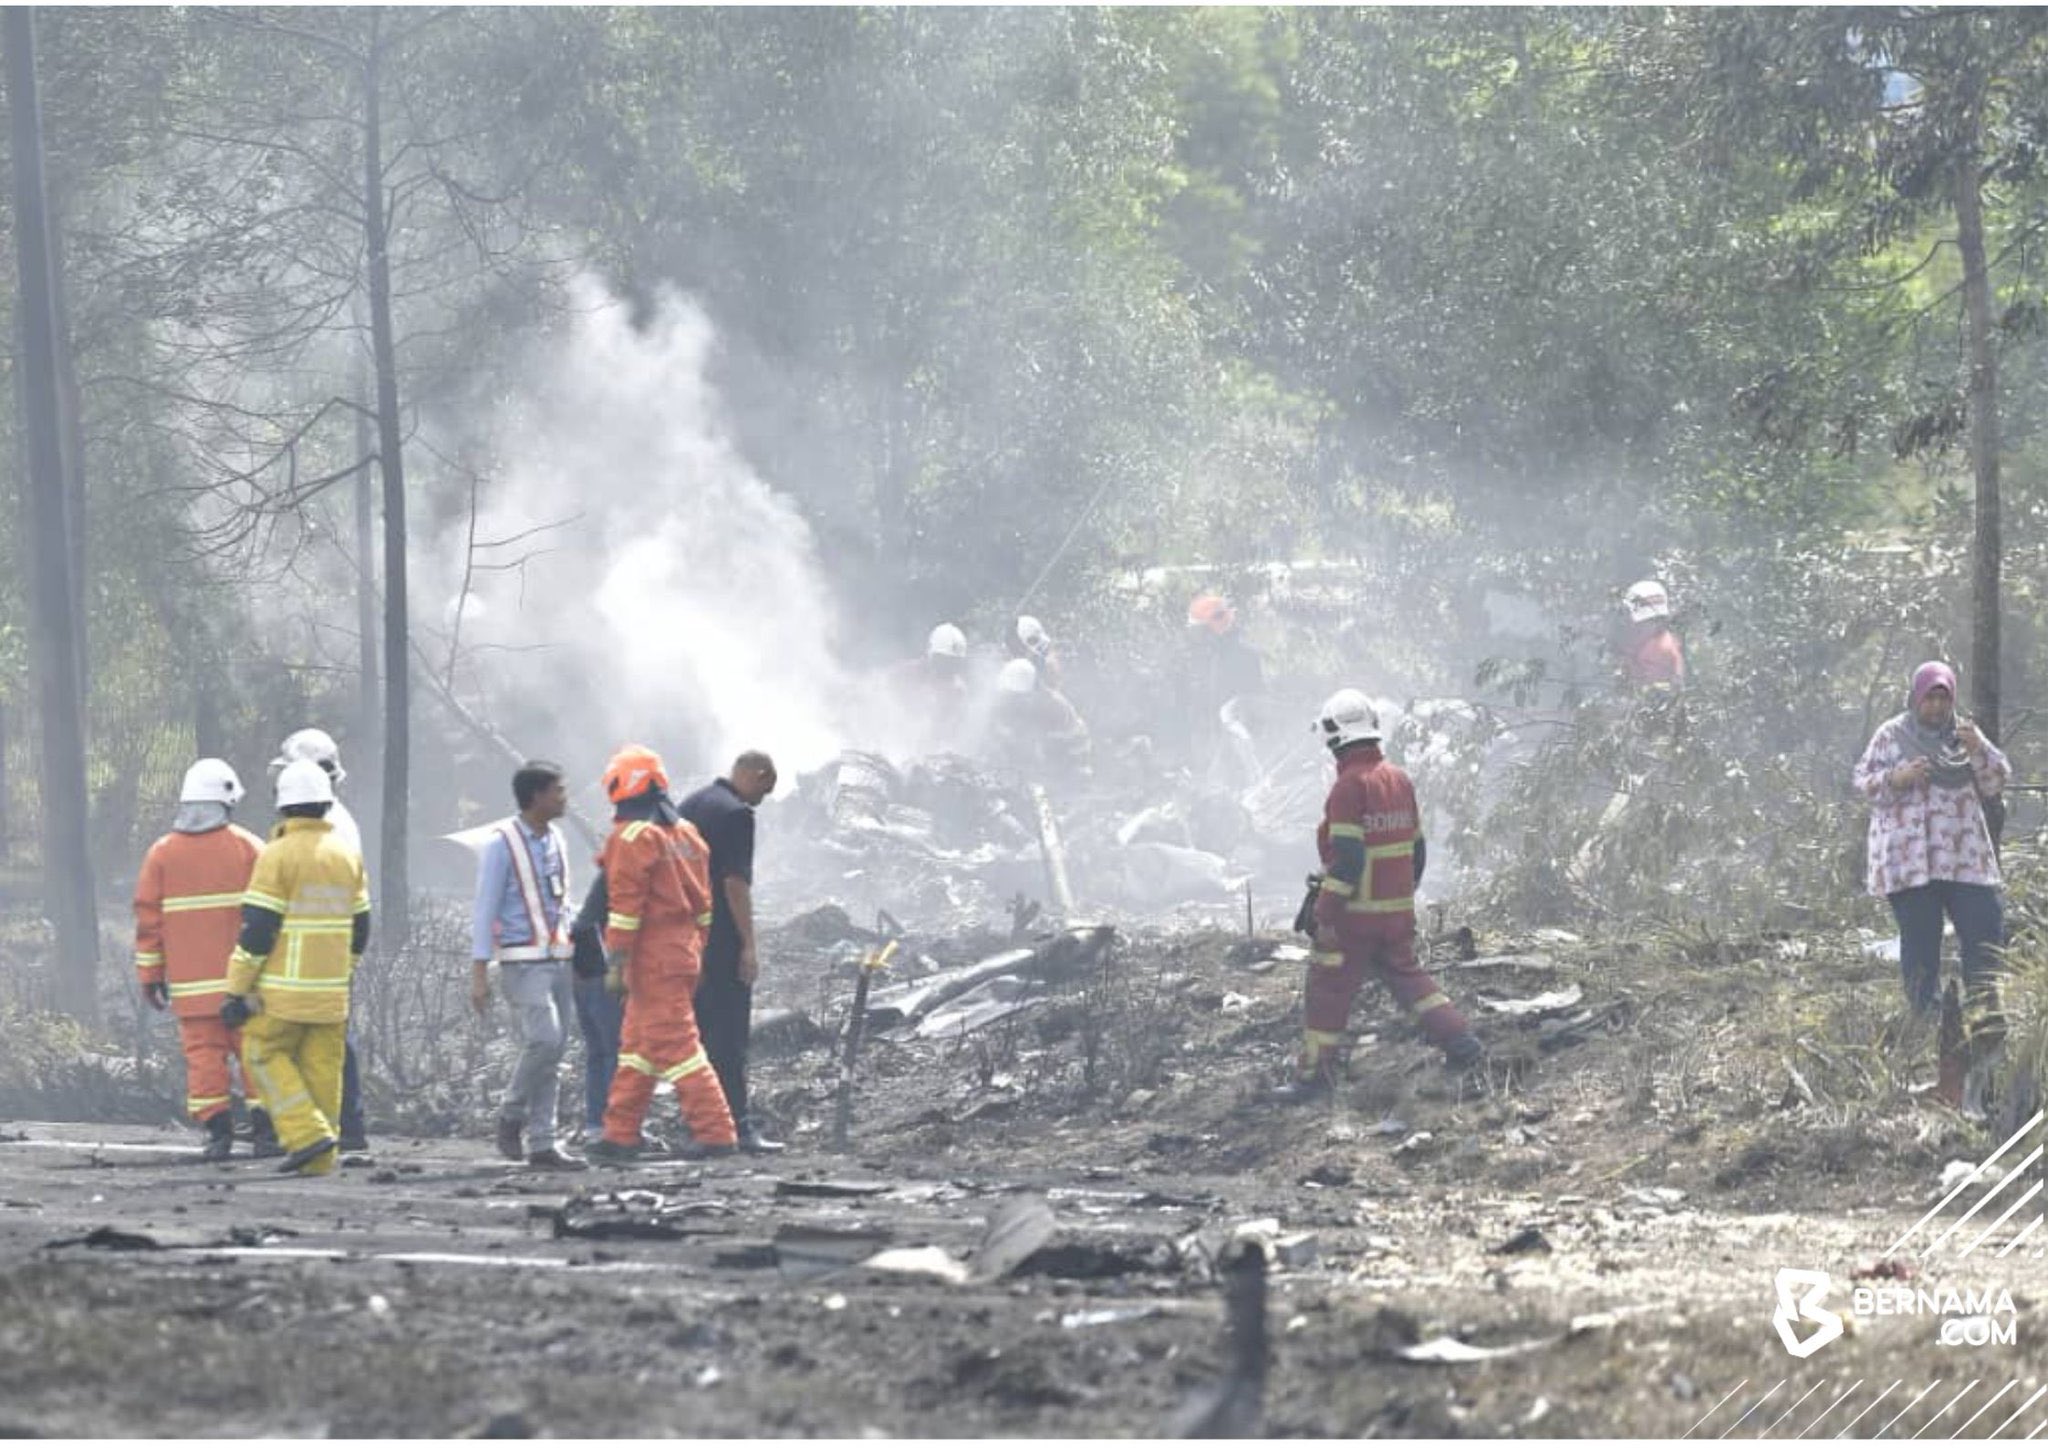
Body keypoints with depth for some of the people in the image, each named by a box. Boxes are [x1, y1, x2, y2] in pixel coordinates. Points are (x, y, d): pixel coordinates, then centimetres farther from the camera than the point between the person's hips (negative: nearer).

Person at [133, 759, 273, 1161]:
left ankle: (217, 1128, -6)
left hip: (191, 983, 1)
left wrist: (150, 975, 11)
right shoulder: (248, 847, 0)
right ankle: (265, 1130, 0)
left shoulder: (162, 853, 4)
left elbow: (148, 918, 5)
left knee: (204, 1053, 2)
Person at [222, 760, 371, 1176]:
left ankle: (307, 1132, -8)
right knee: (322, 1066, 9)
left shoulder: (278, 855, -11)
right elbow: (360, 929, 16)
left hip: (285, 988, -6)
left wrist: (237, 989, -8)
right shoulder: (348, 856, 9)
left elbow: (257, 931, -13)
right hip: (331, 989, 6)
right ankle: (321, 1159, 9)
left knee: (263, 1053, 5)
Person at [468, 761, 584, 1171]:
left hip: (557, 958, 7)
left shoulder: (554, 839, 13)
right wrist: (479, 972, -13)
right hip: (523, 961, -7)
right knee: (543, 1038, -21)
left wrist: (572, 939, 18)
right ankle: (511, 1117, -1)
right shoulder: (502, 844, -8)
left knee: (552, 1052, 4)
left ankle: (542, 1145, 7)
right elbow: (485, 908, -10)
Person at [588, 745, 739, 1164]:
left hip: (653, 957, -9)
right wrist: (696, 949, 24)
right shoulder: (685, 834, 14)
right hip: (685, 950, 9)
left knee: (676, 1046, -8)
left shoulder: (632, 838, -13)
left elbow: (625, 905, -17)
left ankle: (716, 1133, -11)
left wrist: (616, 964, -15)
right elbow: (702, 904, 18)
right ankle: (621, 1135, 20)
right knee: (636, 1044, 16)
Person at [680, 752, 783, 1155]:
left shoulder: (691, 805, 14)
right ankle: (738, 1125, -8)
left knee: (699, 1030, 12)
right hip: (722, 939, -9)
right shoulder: (737, 814, -14)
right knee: (730, 1034, -7)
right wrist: (749, 945, -17)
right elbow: (736, 883, -19)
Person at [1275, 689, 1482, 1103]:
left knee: (1328, 990, 2)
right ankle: (1459, 1041, 13)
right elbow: (1417, 847, 15)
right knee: (1406, 975, 21)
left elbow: (1346, 858, -21)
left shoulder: (1350, 786, -17)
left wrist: (1327, 913, -17)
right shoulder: (1399, 779, 7)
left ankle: (1314, 1075, 6)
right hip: (1399, 910, 7)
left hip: (1355, 913, -7)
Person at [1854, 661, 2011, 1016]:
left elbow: (1996, 784, 9)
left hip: (1966, 858, 3)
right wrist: (1897, 779, -17)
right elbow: (1864, 783, 2)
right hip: (1909, 860, -3)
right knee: (1920, 944, -1)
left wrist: (1979, 750, -10)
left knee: (1986, 929, -5)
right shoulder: (1891, 735, 5)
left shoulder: (1965, 734, 13)